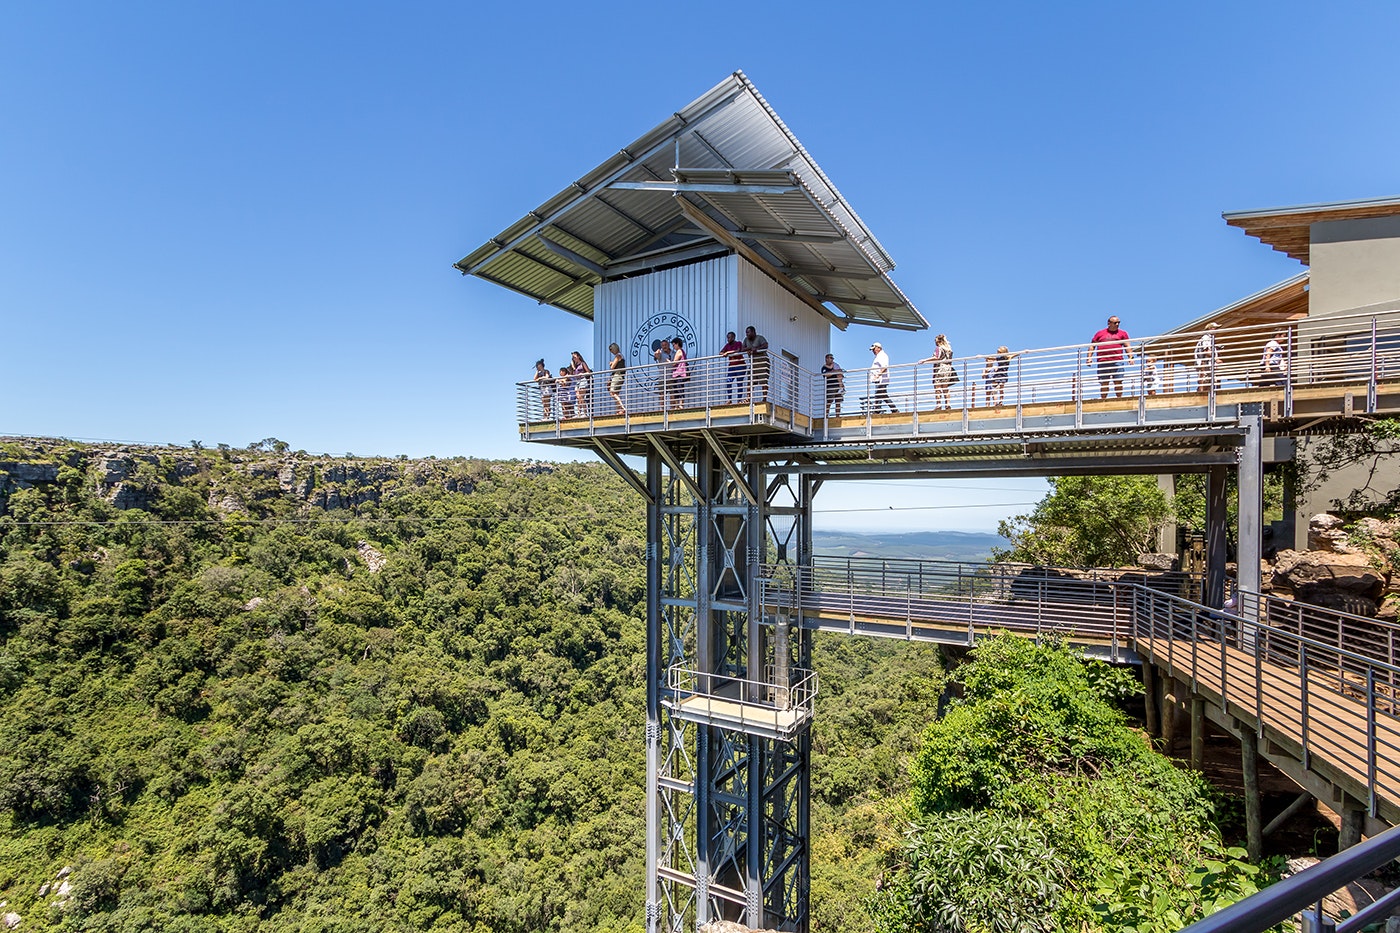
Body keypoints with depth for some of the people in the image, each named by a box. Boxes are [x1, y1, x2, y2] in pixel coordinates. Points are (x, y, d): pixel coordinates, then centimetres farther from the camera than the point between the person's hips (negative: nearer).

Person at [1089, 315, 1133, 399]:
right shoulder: (1100, 333, 15)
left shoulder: (1122, 333, 15)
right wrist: (1089, 357, 3)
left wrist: (1130, 357, -4)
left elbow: (1127, 346, 9)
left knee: (1118, 381, -5)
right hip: (1103, 362, 0)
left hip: (1117, 361, 0)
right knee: (1104, 383, 2)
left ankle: (1119, 398, 0)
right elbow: (1092, 346, 16)